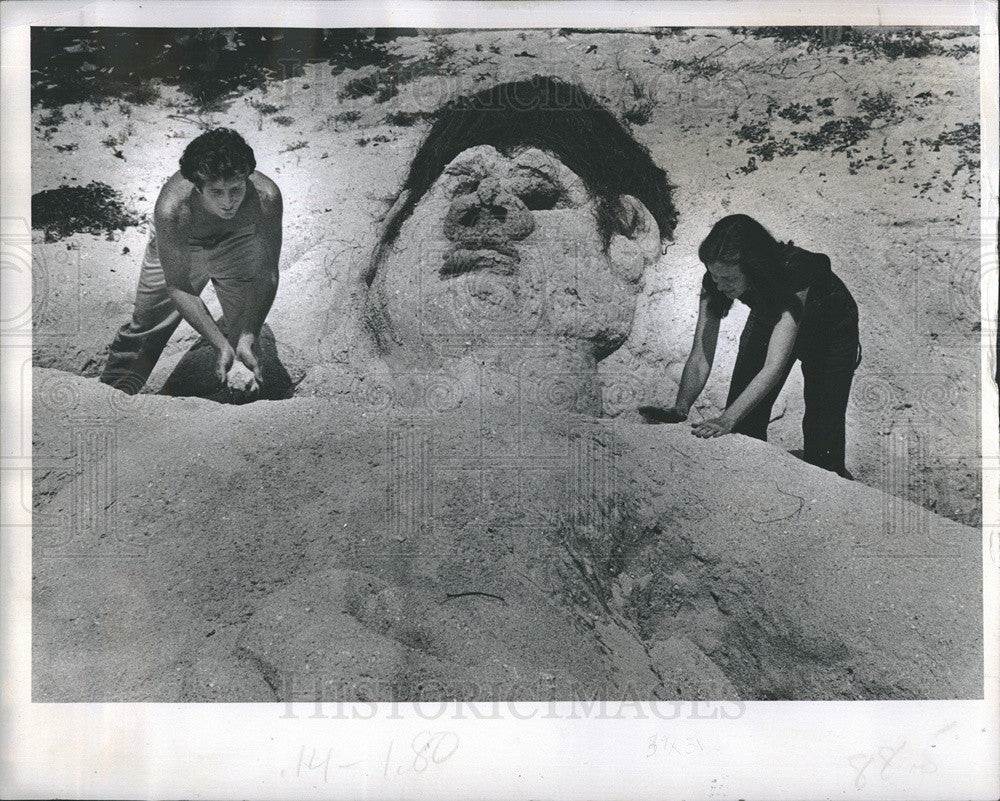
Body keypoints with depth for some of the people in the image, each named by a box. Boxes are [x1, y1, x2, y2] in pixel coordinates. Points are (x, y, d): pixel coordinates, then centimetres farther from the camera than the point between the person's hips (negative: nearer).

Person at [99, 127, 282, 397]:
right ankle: (116, 390, 35)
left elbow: (268, 274, -30)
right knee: (147, 322, 11)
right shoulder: (172, 209, -43)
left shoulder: (265, 196, -41)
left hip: (237, 244, 1)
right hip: (179, 246, 0)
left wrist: (248, 339, -38)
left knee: (246, 330, -4)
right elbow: (178, 287, -33)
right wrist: (221, 344, -41)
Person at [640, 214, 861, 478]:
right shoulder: (715, 281, -30)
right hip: (768, 320, 4)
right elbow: (700, 357, -29)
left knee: (822, 429, -4)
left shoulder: (794, 274, -44)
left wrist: (728, 419, -57)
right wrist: (679, 410, -43)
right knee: (746, 420, 0)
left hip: (830, 331, -4)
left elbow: (774, 366, -48)